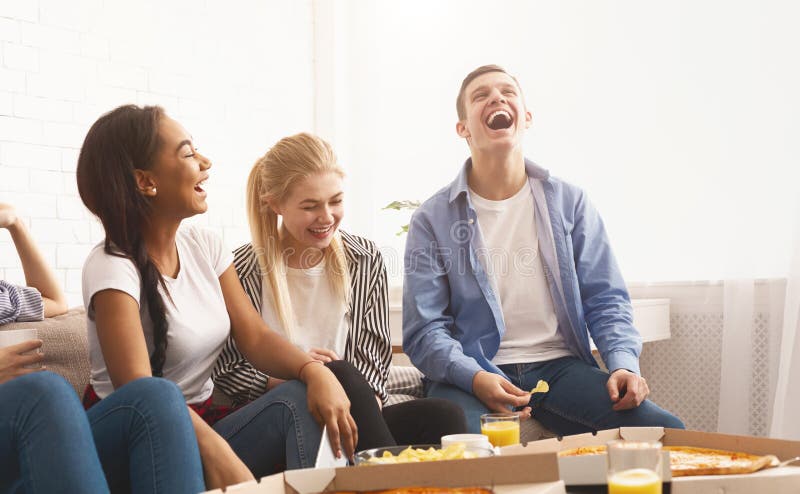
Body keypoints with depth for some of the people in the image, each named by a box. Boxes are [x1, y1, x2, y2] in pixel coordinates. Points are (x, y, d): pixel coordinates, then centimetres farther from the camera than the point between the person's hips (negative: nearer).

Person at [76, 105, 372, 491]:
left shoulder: (204, 247, 5)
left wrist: (314, 370, -23)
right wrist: (218, 456, -45)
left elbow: (255, 339, -1)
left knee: (302, 400, -21)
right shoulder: (112, 269, -17)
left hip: (199, 423, 7)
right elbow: (139, 390, -30)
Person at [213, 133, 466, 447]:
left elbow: (374, 359, 7)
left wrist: (363, 402, -14)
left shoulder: (366, 261, 10)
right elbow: (223, 374, 0)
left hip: (353, 423, 2)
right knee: (340, 374, -35)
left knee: (444, 417, -29)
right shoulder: (241, 273, -1)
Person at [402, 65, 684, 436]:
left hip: (560, 366, 3)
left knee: (666, 432, -20)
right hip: (474, 375, -3)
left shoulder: (569, 203, 11)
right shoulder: (432, 220, 3)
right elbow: (424, 330, -2)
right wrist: (474, 377, -22)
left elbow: (605, 301, 9)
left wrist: (623, 363, -11)